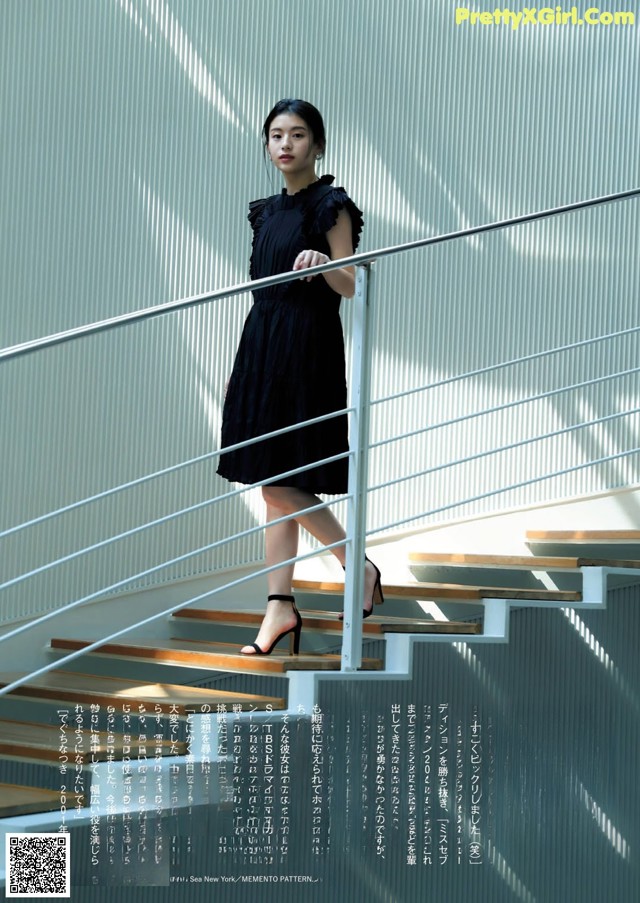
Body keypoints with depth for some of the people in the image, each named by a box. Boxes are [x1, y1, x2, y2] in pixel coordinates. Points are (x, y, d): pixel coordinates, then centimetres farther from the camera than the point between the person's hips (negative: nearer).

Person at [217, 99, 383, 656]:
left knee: (282, 484, -8)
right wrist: (245, 367, 19)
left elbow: (350, 286, -11)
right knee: (273, 488, 7)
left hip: (307, 351, -7)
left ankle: (361, 569, 10)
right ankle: (281, 606, 12)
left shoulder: (330, 206, -6)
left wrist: (322, 263, -32)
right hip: (262, 348, 7)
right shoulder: (267, 211, 15)